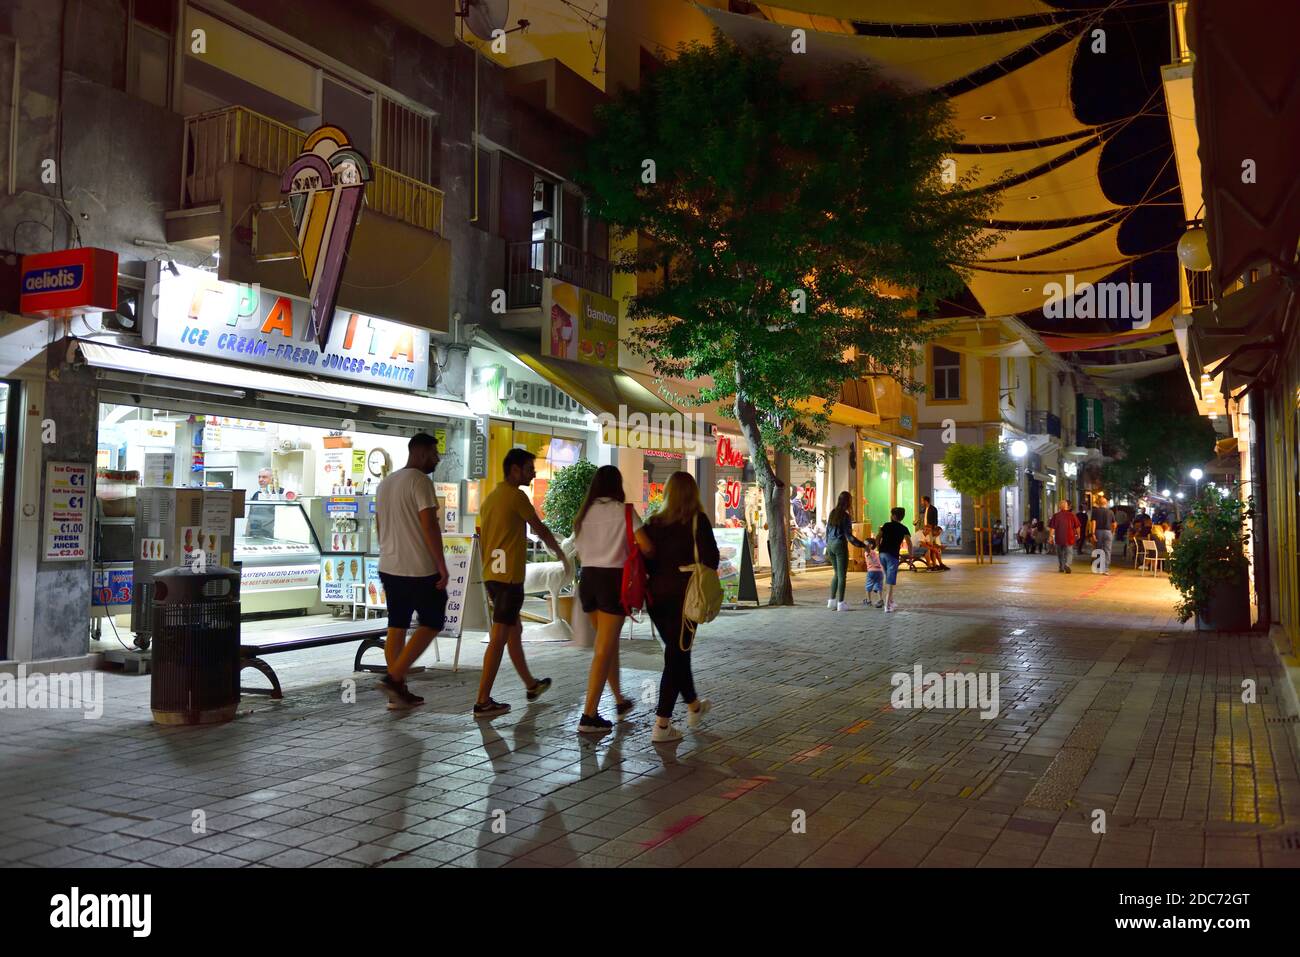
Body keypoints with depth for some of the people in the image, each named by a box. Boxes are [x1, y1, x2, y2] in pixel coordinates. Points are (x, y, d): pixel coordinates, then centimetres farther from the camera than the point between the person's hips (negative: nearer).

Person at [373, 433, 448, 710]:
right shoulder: (420, 481, -13)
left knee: (397, 627, 10)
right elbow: (429, 526, -18)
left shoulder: (385, 483, 15)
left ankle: (398, 692, 12)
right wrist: (442, 566, -14)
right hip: (419, 569, -8)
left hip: (389, 567, 8)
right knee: (432, 623, 3)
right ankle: (394, 678, -5)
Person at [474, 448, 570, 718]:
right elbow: (541, 530, -4)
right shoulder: (516, 496, -11)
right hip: (509, 576, -9)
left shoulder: (490, 498, 15)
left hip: (492, 574, 9)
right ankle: (483, 701, -5)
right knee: (499, 638, -7)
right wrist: (562, 555, 9)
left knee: (515, 630, 20)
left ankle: (531, 685, 33)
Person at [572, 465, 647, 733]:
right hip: (613, 580, -6)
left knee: (609, 643, 20)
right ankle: (589, 716, -4)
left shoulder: (584, 513, 9)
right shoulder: (623, 510, -6)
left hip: (588, 578, 6)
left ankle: (620, 701, 34)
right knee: (604, 648, -3)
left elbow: (580, 554, 13)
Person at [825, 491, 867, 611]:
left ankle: (832, 600, 17)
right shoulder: (846, 516, -13)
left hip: (830, 544, 7)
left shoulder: (832, 513, 7)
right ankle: (840, 603, 3)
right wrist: (862, 545, -12)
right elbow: (848, 535, -15)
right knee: (842, 575, 2)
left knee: (836, 573, 18)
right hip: (840, 545, -7)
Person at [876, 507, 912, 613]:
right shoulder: (903, 528, 4)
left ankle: (890, 600, 28)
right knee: (890, 581, -4)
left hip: (882, 554, 3)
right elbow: (909, 543, -6)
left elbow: (877, 538, 4)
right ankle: (888, 605, -11)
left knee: (888, 578, 21)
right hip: (893, 555, -3)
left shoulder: (886, 525, 10)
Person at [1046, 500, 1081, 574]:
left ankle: (1061, 567, 26)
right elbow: (1077, 527, 0)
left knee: (1060, 553, 17)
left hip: (1059, 538, 1)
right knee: (1069, 552, 3)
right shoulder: (1072, 515, -6)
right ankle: (1067, 565, -20)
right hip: (1069, 537, -1)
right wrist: (1078, 535, 15)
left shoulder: (1056, 516, -5)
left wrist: (1051, 536, -1)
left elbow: (1052, 528, -7)